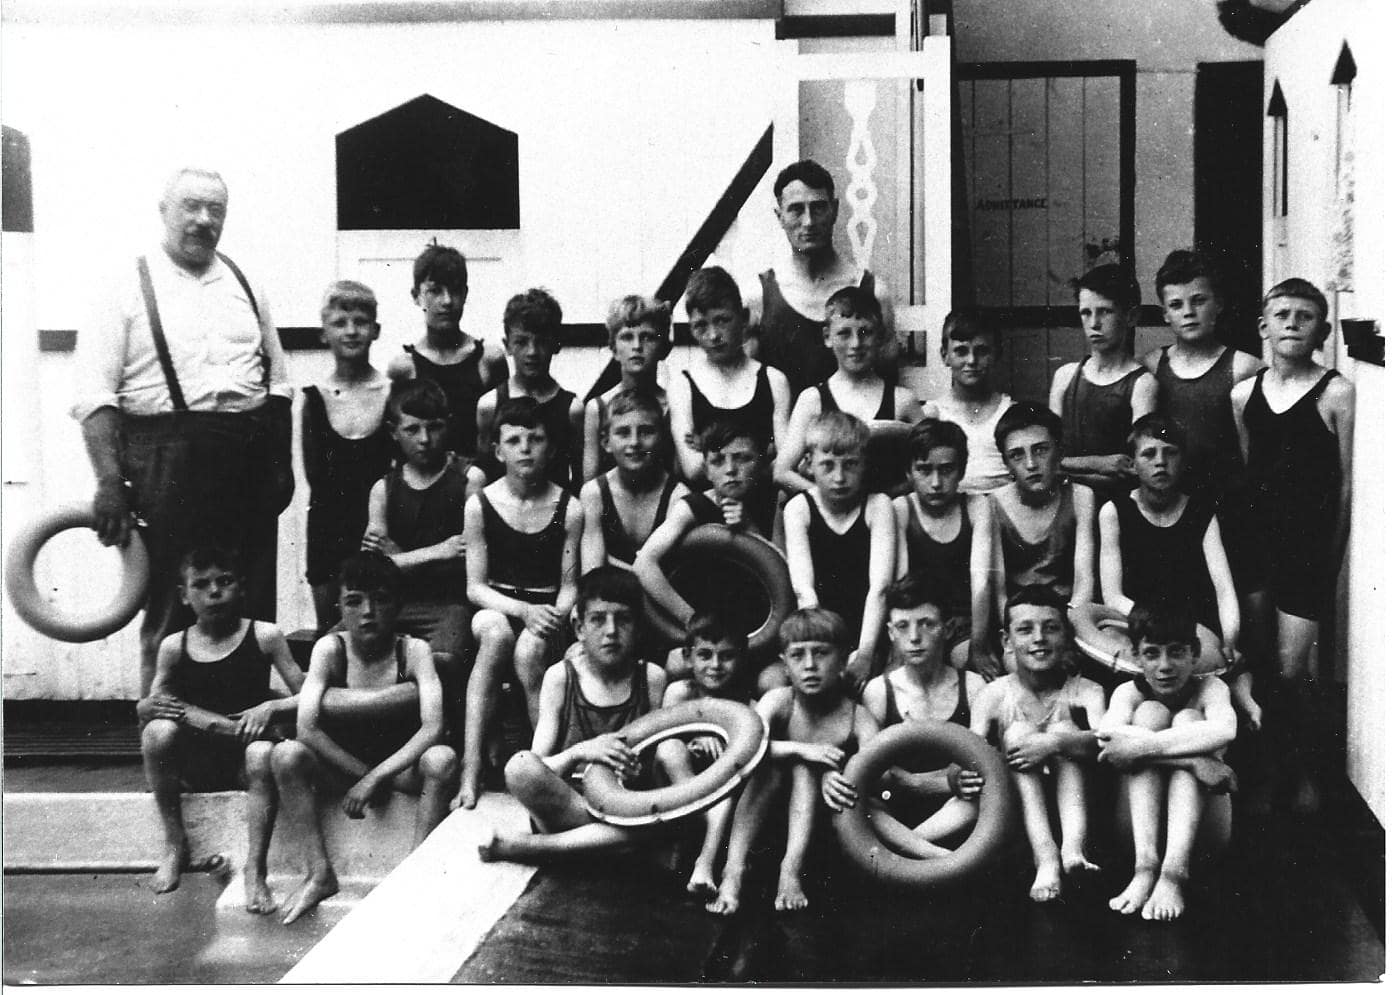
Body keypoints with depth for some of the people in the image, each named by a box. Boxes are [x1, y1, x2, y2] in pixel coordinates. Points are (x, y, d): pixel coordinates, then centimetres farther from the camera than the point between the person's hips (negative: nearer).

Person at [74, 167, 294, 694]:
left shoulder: (244, 286, 16)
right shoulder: (128, 290, 1)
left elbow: (277, 382, 19)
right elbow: (95, 395, -5)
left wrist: (282, 462, 8)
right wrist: (109, 479, -15)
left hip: (249, 458, 5)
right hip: (168, 458, -4)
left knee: (254, 607, 5)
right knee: (172, 606, -1)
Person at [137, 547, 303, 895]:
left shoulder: (264, 636, -1)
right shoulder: (174, 646, 4)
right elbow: (146, 707, 5)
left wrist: (270, 707, -22)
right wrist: (150, 707, -18)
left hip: (244, 760, -1)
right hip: (194, 765, 2)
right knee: (158, 732, -28)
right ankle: (174, 844, -10)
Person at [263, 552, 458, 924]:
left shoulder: (414, 650, -14)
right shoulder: (330, 648, -11)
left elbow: (433, 728, -26)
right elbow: (306, 728, -19)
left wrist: (376, 777, -30)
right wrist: (362, 774, -22)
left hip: (402, 765, -1)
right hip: (341, 763, 1)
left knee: (442, 759, -33)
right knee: (285, 755, -27)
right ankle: (320, 874, -20)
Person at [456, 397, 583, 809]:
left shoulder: (568, 509, 0)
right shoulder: (480, 505, 0)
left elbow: (570, 586, 2)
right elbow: (475, 587, -1)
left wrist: (555, 617, -20)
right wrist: (524, 610, -18)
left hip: (547, 614, 0)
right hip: (495, 609, 0)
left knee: (529, 650, -34)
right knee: (496, 632, -36)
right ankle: (471, 769, -39)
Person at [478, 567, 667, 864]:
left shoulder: (652, 678, 3)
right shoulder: (560, 677, 1)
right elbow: (539, 771, -4)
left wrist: (639, 767, -19)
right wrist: (579, 752, -23)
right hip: (561, 804, -1)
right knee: (520, 765, -32)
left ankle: (524, 846, -24)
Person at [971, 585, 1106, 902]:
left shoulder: (1086, 692, -1)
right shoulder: (993, 696, 0)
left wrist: (1056, 742, -38)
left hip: (1070, 803, 0)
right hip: (1017, 810, 1)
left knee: (1063, 730, -20)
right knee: (1018, 732, -21)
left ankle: (1073, 848, -40)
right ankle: (1046, 858, -40)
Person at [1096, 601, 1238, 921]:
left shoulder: (1210, 687, -2)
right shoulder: (1130, 692, 0)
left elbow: (1225, 730, -29)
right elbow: (1106, 738, -26)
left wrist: (1142, 745, -34)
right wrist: (1193, 760, -36)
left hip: (1203, 825, 0)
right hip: (1142, 824, 1)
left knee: (1187, 719, -20)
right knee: (1151, 712, -17)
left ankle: (1174, 872, -39)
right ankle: (1145, 865, -34)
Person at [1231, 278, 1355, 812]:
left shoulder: (1336, 393, -5)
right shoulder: (1243, 394, 8)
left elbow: (1346, 483, -3)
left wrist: (1331, 555, -3)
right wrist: (1245, 541, 9)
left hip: (1310, 542, -4)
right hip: (1257, 537, 4)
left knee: (1291, 669, -4)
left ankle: (1301, 772, 18)